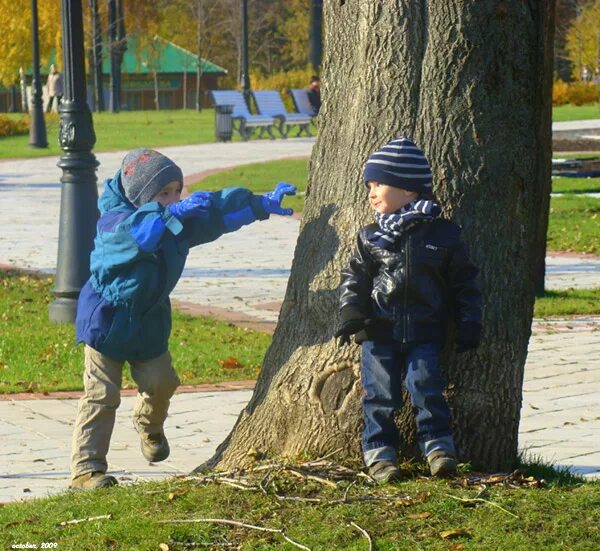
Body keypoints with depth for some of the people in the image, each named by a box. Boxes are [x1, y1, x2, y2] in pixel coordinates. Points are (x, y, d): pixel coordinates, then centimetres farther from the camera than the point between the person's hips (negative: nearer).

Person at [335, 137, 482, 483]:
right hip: (379, 333, 1)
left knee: (427, 387, -8)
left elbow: (464, 282, 6)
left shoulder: (443, 234, 2)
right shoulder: (371, 238, 6)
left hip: (425, 333, -1)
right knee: (380, 392, -1)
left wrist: (469, 325, 2)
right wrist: (352, 314, -9)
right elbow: (355, 279, 7)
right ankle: (380, 451, 7)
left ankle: (438, 446, 3)